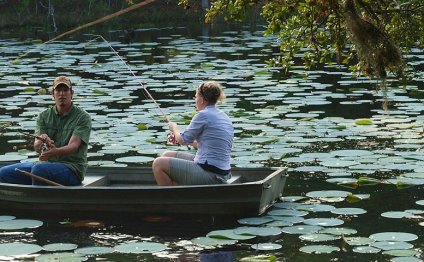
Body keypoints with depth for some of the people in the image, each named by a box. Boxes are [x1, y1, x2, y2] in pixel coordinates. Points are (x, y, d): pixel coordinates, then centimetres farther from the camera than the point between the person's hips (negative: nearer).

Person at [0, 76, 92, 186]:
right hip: (45, 164, 5)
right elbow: (36, 147, -1)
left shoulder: (83, 117, -3)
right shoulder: (44, 116, 11)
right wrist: (43, 141, -27)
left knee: (38, 169, -36)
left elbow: (73, 146, -16)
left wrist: (55, 152, -38)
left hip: (71, 167, -5)